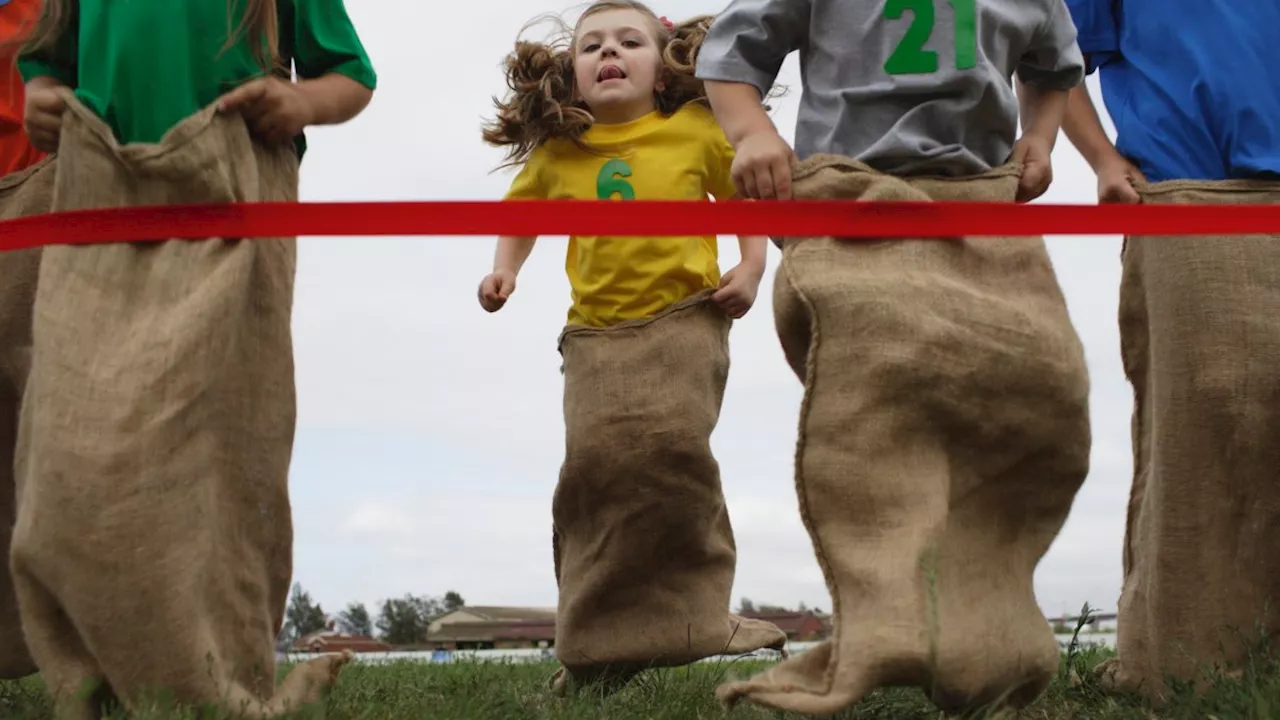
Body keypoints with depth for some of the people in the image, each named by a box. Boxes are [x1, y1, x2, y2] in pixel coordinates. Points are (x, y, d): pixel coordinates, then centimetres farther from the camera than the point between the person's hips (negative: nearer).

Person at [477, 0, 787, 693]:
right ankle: (600, 643, 1)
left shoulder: (698, 131, 0)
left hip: (683, 319, -3)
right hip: (596, 332, 3)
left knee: (671, 442, -22)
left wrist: (749, 270, 0)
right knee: (595, 461, -9)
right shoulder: (557, 153, 6)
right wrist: (503, 269, 8)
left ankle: (695, 616, -7)